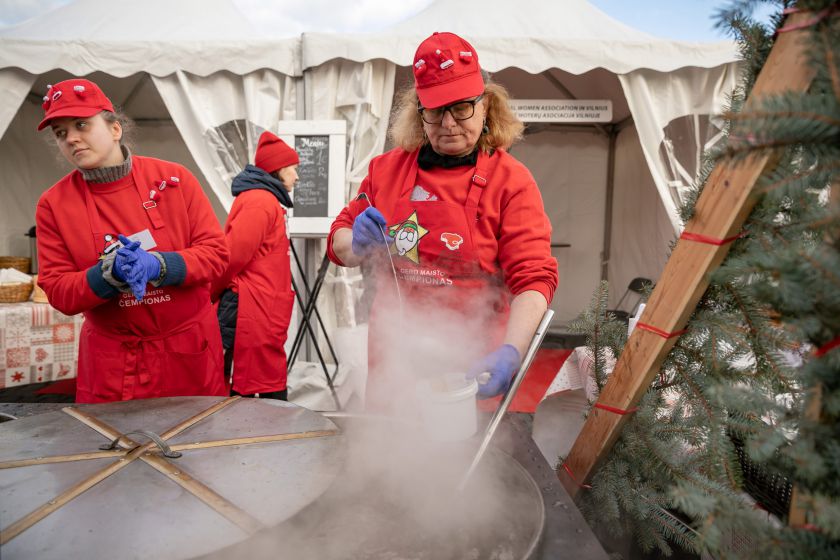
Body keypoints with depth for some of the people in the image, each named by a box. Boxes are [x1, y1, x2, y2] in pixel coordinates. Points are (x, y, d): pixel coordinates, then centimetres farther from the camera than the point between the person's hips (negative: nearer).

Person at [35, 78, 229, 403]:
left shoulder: (173, 178, -4)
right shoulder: (53, 204, -1)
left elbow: (216, 252, -7)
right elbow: (58, 291, -3)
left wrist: (159, 266, -23)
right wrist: (107, 274, -22)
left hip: (190, 350, 0)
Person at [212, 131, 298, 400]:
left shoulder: (266, 201, 20)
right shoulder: (262, 200, -11)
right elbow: (233, 254, -17)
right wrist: (211, 295, -4)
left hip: (264, 318, 10)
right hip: (253, 316, -10)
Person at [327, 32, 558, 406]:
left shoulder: (510, 181, -5)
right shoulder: (387, 168, 5)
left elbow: (533, 277, -13)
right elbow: (339, 243, 13)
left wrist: (511, 352, -29)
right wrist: (357, 246, -11)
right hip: (393, 360, 3)